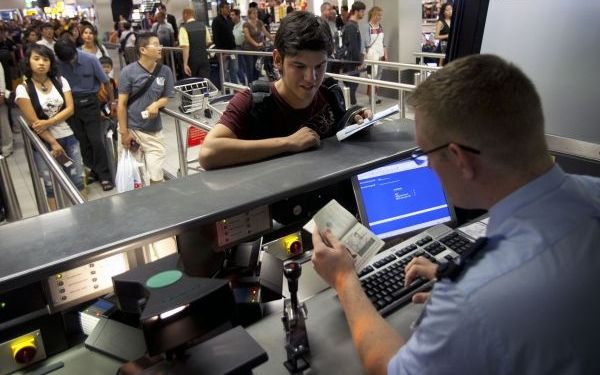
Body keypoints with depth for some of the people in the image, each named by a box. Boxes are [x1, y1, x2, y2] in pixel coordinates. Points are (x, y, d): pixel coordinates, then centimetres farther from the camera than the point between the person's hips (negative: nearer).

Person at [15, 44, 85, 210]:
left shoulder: (60, 81, 2)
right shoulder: (23, 89, -8)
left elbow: (70, 109, -5)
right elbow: (33, 122, -10)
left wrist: (48, 122, -17)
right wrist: (54, 143, -11)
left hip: (68, 137, 3)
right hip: (44, 143, -3)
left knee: (77, 179, 6)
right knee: (51, 185, 6)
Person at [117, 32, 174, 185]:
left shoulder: (165, 71, -2)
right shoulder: (128, 72, -9)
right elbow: (122, 104, -7)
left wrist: (157, 104, -16)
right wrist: (124, 132, -8)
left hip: (154, 131, 2)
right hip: (132, 129, -2)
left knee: (156, 175, 3)